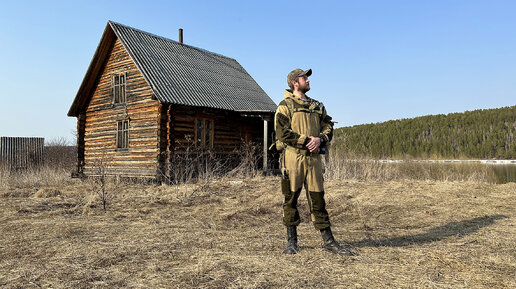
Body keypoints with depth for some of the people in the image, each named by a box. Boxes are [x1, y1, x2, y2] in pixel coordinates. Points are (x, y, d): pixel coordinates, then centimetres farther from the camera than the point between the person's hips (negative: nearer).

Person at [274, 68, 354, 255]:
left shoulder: (317, 106, 20)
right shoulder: (285, 106, 2)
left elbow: (328, 126, 14)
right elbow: (283, 132, -9)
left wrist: (320, 139, -7)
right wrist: (306, 140, -12)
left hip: (313, 156, 4)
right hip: (292, 156, -4)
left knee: (317, 198, 7)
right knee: (291, 198, 3)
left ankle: (328, 240, 14)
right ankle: (291, 241, 15)